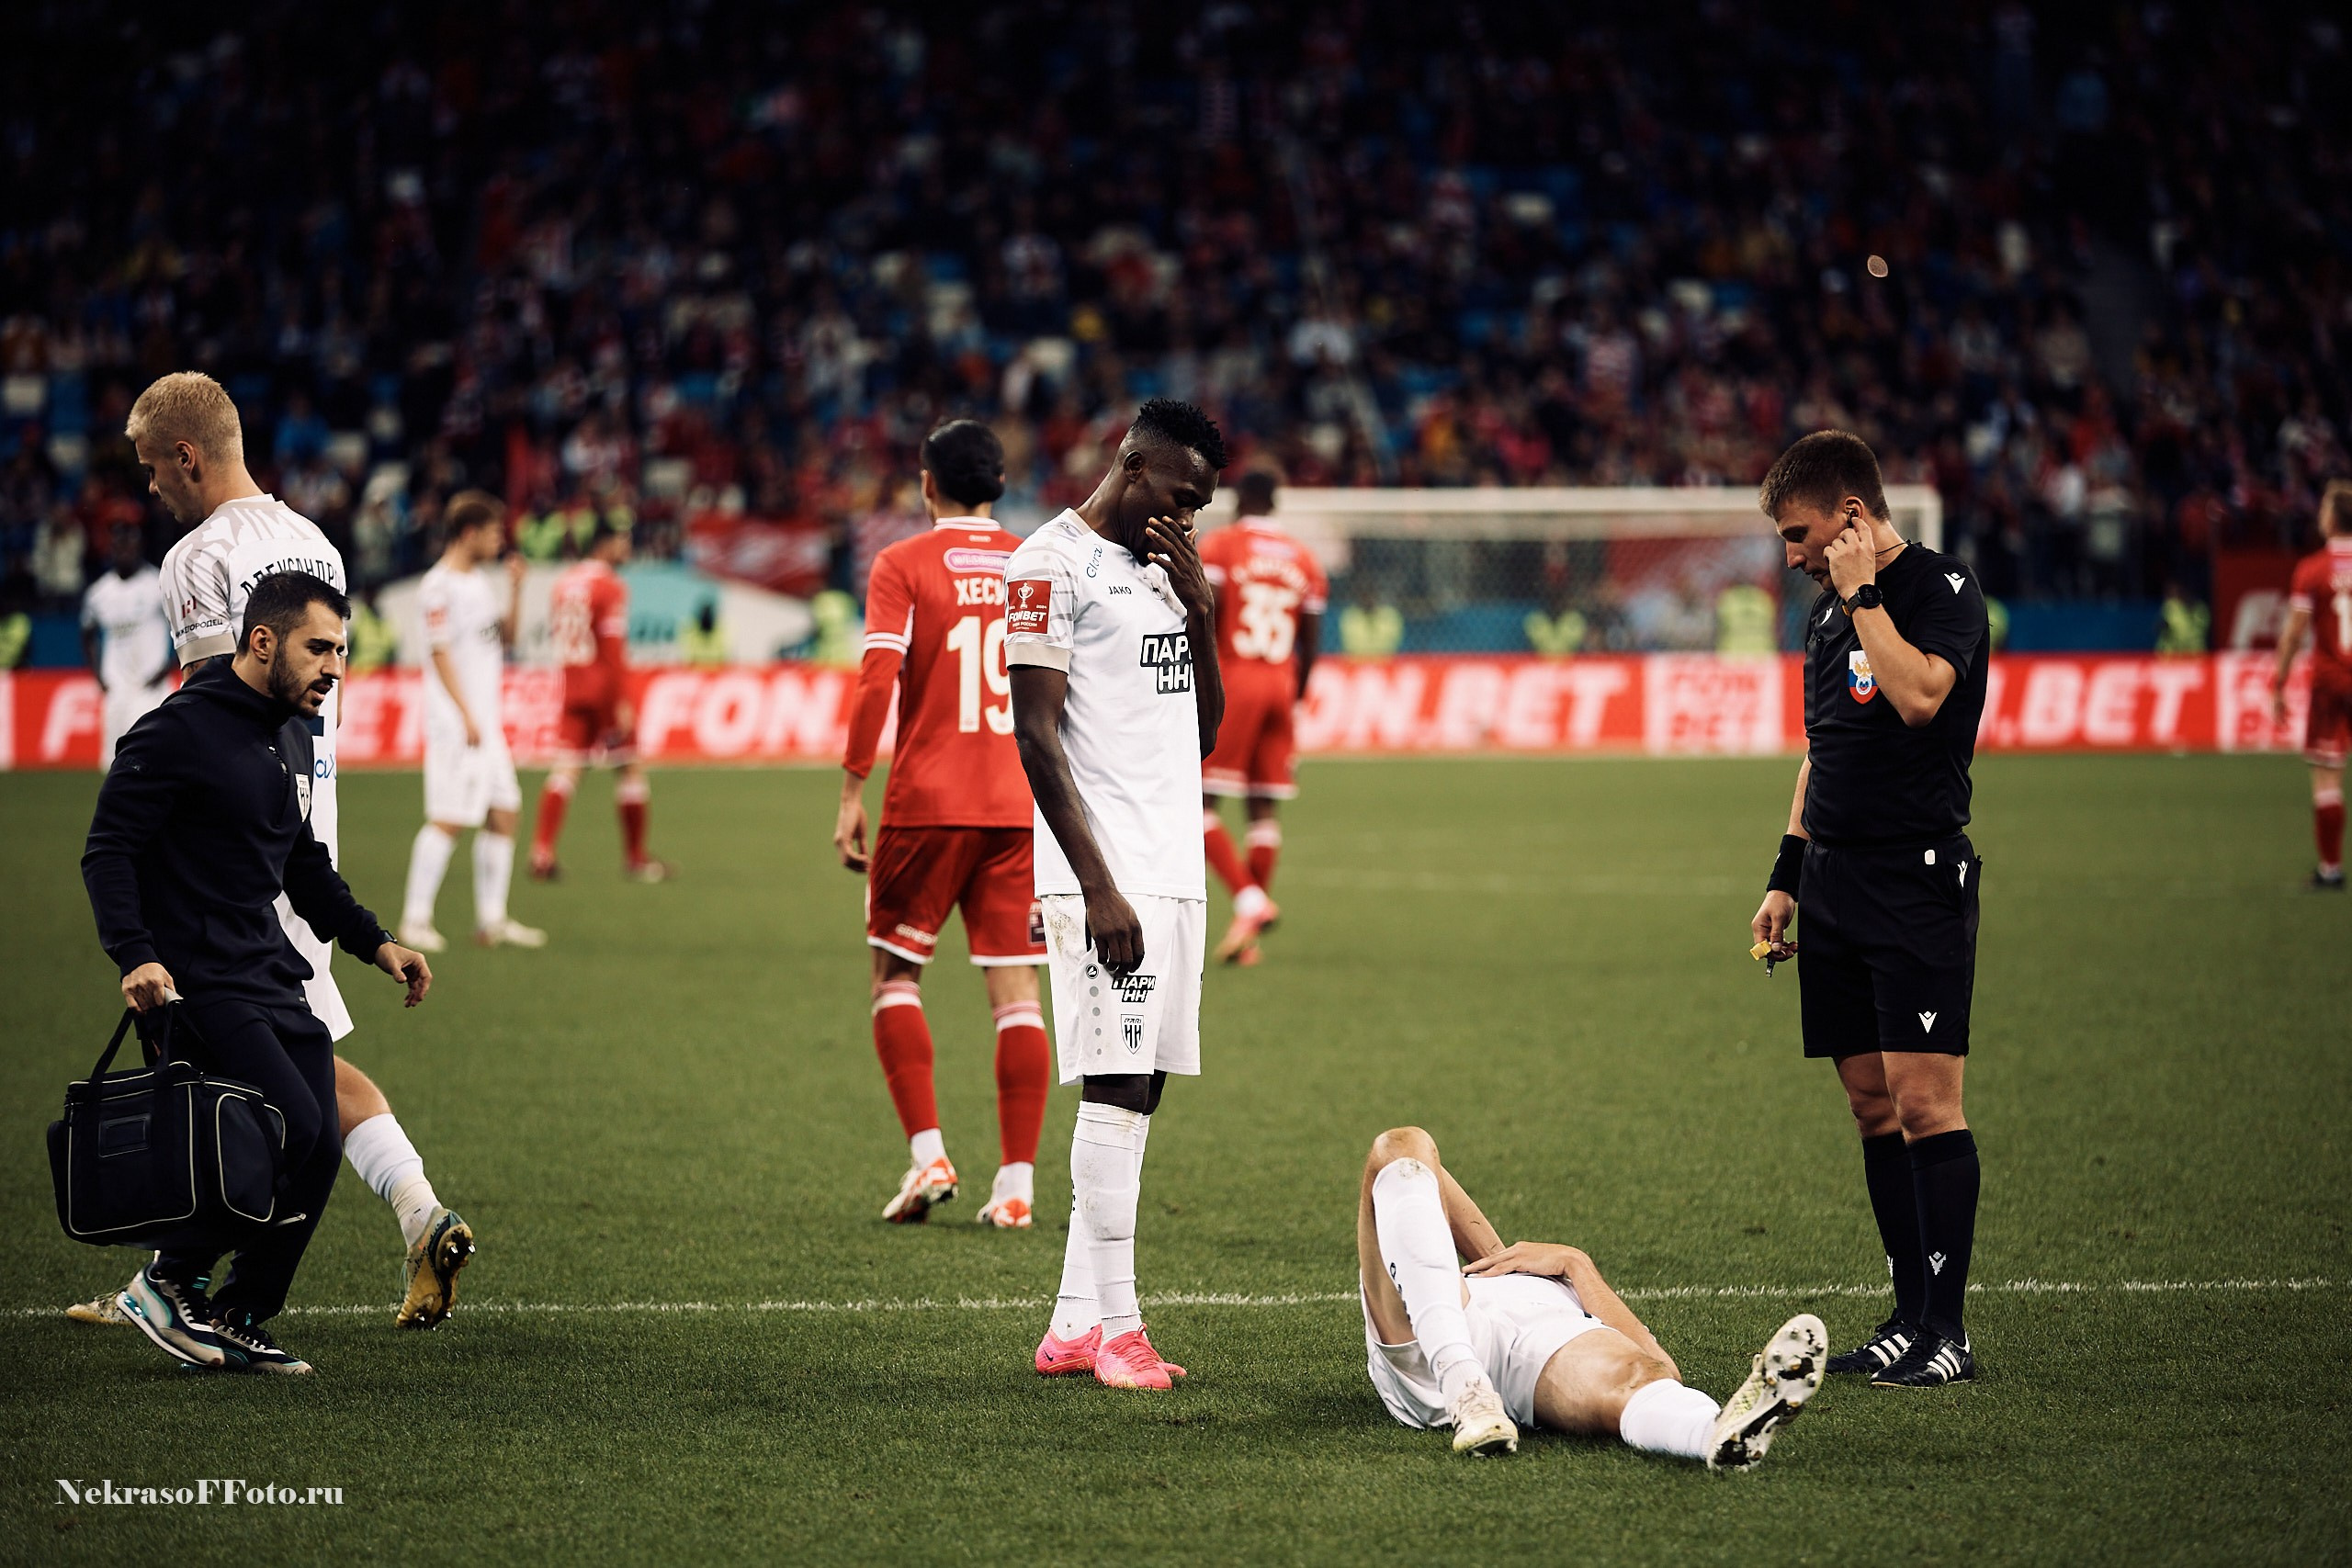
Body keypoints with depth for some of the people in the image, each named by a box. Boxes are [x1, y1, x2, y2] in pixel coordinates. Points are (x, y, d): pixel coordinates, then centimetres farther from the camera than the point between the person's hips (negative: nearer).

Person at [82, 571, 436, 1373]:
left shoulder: (291, 739, 16)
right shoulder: (179, 731, -11)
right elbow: (108, 850, -13)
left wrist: (376, 943, 17)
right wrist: (135, 954, -26)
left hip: (273, 977, 9)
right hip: (198, 981, -9)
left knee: (320, 1152, 0)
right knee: (290, 1127, -20)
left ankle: (239, 1322, 12)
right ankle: (165, 1284, -5)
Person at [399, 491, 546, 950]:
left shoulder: (479, 582, 15)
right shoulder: (439, 587, -12)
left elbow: (506, 636, 22)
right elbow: (440, 653, -16)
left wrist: (515, 589, 8)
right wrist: (467, 715, -19)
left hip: (487, 722, 9)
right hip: (456, 724, -9)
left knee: (504, 813, 8)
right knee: (449, 819, -9)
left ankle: (492, 920, 13)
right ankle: (415, 920, -4)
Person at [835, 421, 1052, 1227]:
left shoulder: (903, 565, -2)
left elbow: (877, 678, -12)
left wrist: (852, 792, -8)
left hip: (926, 800, -3)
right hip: (1021, 808, 3)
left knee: (895, 976, 10)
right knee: (1016, 992, 3)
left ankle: (927, 1155, -3)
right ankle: (1016, 1183, 0)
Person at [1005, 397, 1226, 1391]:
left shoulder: (1165, 569, 19)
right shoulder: (1054, 565, -7)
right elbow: (1038, 740, -13)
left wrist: (1200, 612, 6)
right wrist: (1099, 889, -19)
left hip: (1176, 866, 8)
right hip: (1105, 872, -8)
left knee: (1136, 1093, 6)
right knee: (1116, 1087, -12)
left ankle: (1075, 1324, 9)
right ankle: (1115, 1327, -11)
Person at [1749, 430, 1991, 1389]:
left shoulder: (1943, 589, -7)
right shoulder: (1827, 610, 16)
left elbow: (1920, 694, -25)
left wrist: (1863, 593, -16)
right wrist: (1786, 876, 20)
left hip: (1919, 875, -8)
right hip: (1835, 880, 8)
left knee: (1923, 1099, -11)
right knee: (1872, 1104, 7)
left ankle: (1947, 1331, -9)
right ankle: (1911, 1318, 11)